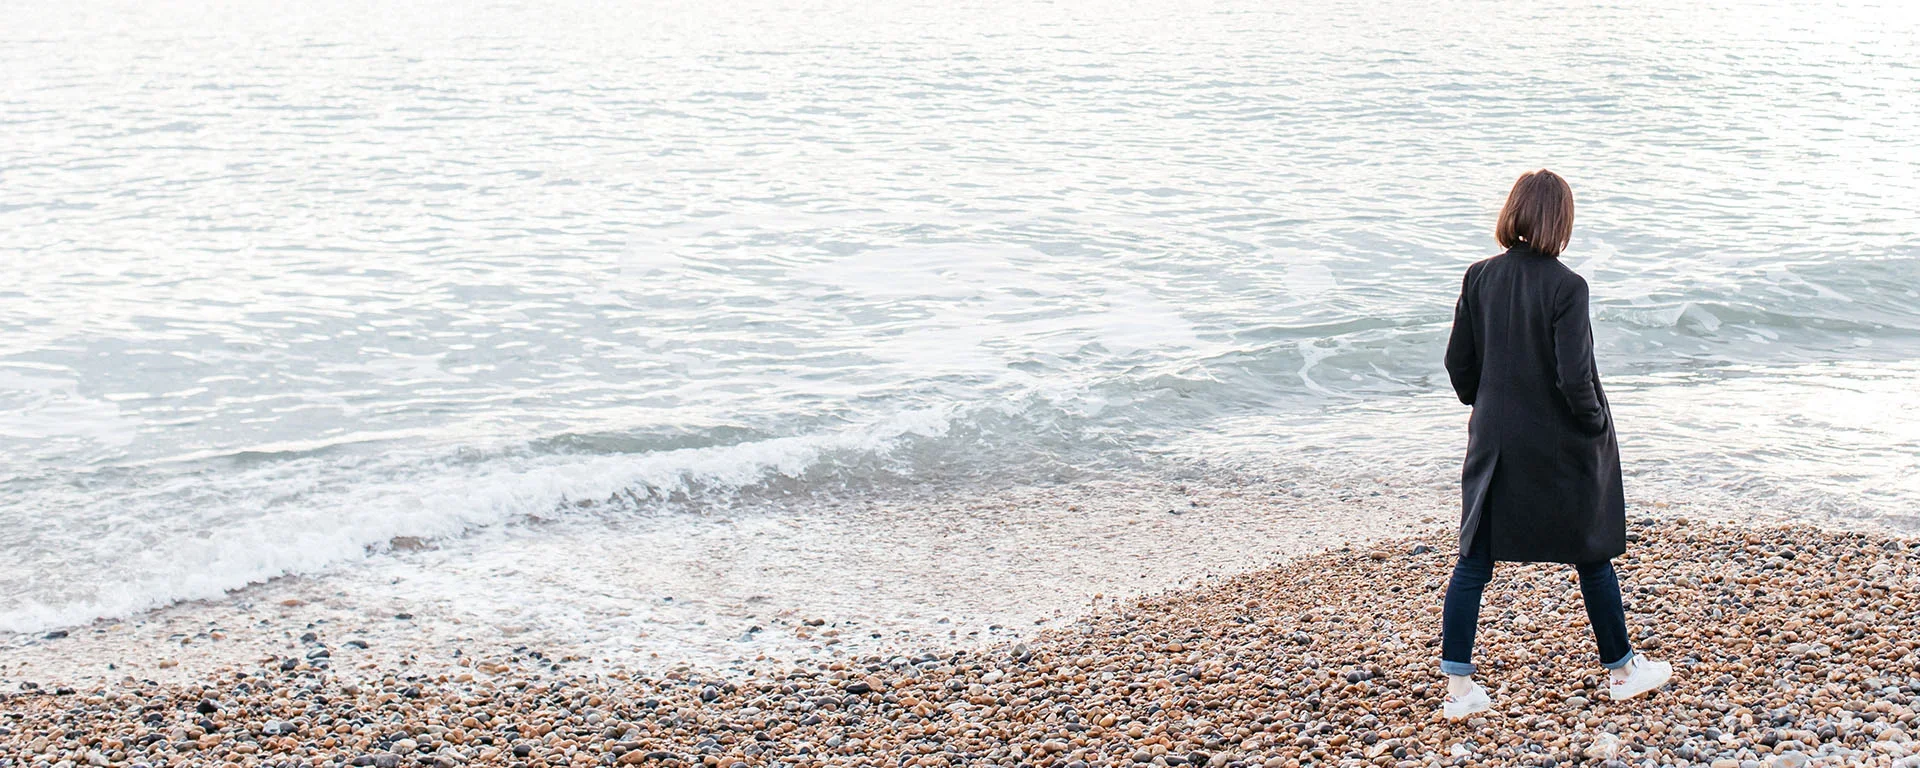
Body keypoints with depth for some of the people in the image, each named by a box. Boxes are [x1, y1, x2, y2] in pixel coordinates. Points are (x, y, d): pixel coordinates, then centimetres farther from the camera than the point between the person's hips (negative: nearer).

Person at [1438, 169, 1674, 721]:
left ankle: (1458, 686, 4)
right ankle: (1620, 669, 29)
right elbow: (1574, 377, -21)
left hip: (1496, 443, 4)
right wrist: (1596, 425, -4)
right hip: (1562, 448, -3)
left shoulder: (1480, 278, -4)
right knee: (1593, 556, 14)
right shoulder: (1565, 286, -18)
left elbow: (1459, 363, 3)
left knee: (1474, 560, 7)